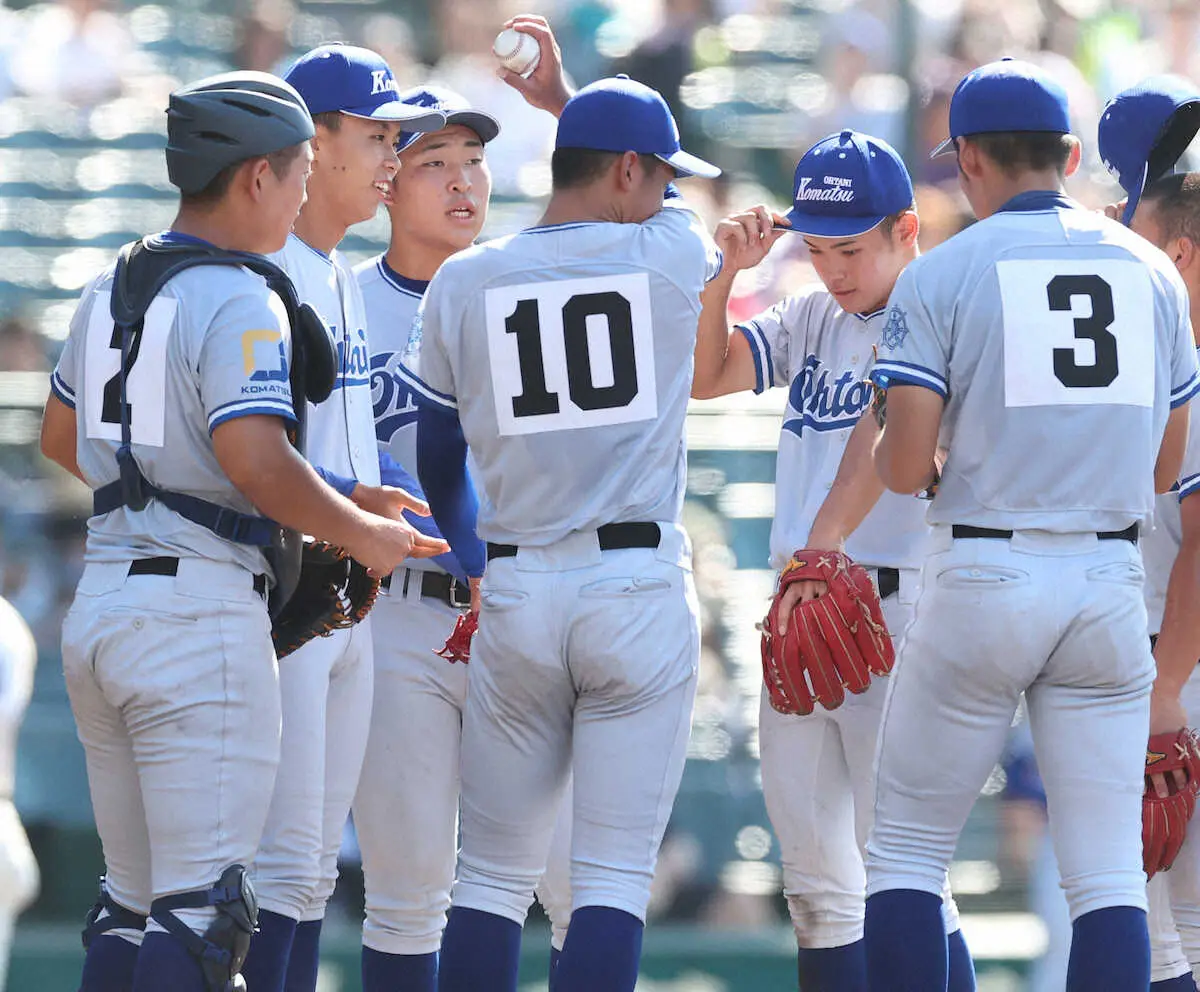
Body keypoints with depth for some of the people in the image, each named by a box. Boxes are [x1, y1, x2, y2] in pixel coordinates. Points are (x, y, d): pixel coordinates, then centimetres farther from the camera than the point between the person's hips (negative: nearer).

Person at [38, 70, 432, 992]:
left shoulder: (111, 286, 15)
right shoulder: (239, 301, -12)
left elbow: (63, 438, 27)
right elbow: (256, 461, -24)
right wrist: (364, 534, -11)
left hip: (99, 602, 9)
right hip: (201, 614, -9)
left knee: (130, 895, 14)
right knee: (204, 903, -9)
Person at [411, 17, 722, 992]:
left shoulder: (463, 281, 5)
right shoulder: (674, 258, -3)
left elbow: (438, 464, 14)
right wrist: (566, 97, 30)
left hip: (514, 595, 3)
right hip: (641, 589, -3)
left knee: (493, 875, 9)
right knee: (615, 876, -3)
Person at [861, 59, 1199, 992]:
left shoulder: (941, 275, -3)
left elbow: (903, 468, -9)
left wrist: (906, 459, 14)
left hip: (983, 574, -3)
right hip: (1111, 581, 3)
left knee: (909, 846, 6)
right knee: (1109, 870, 2)